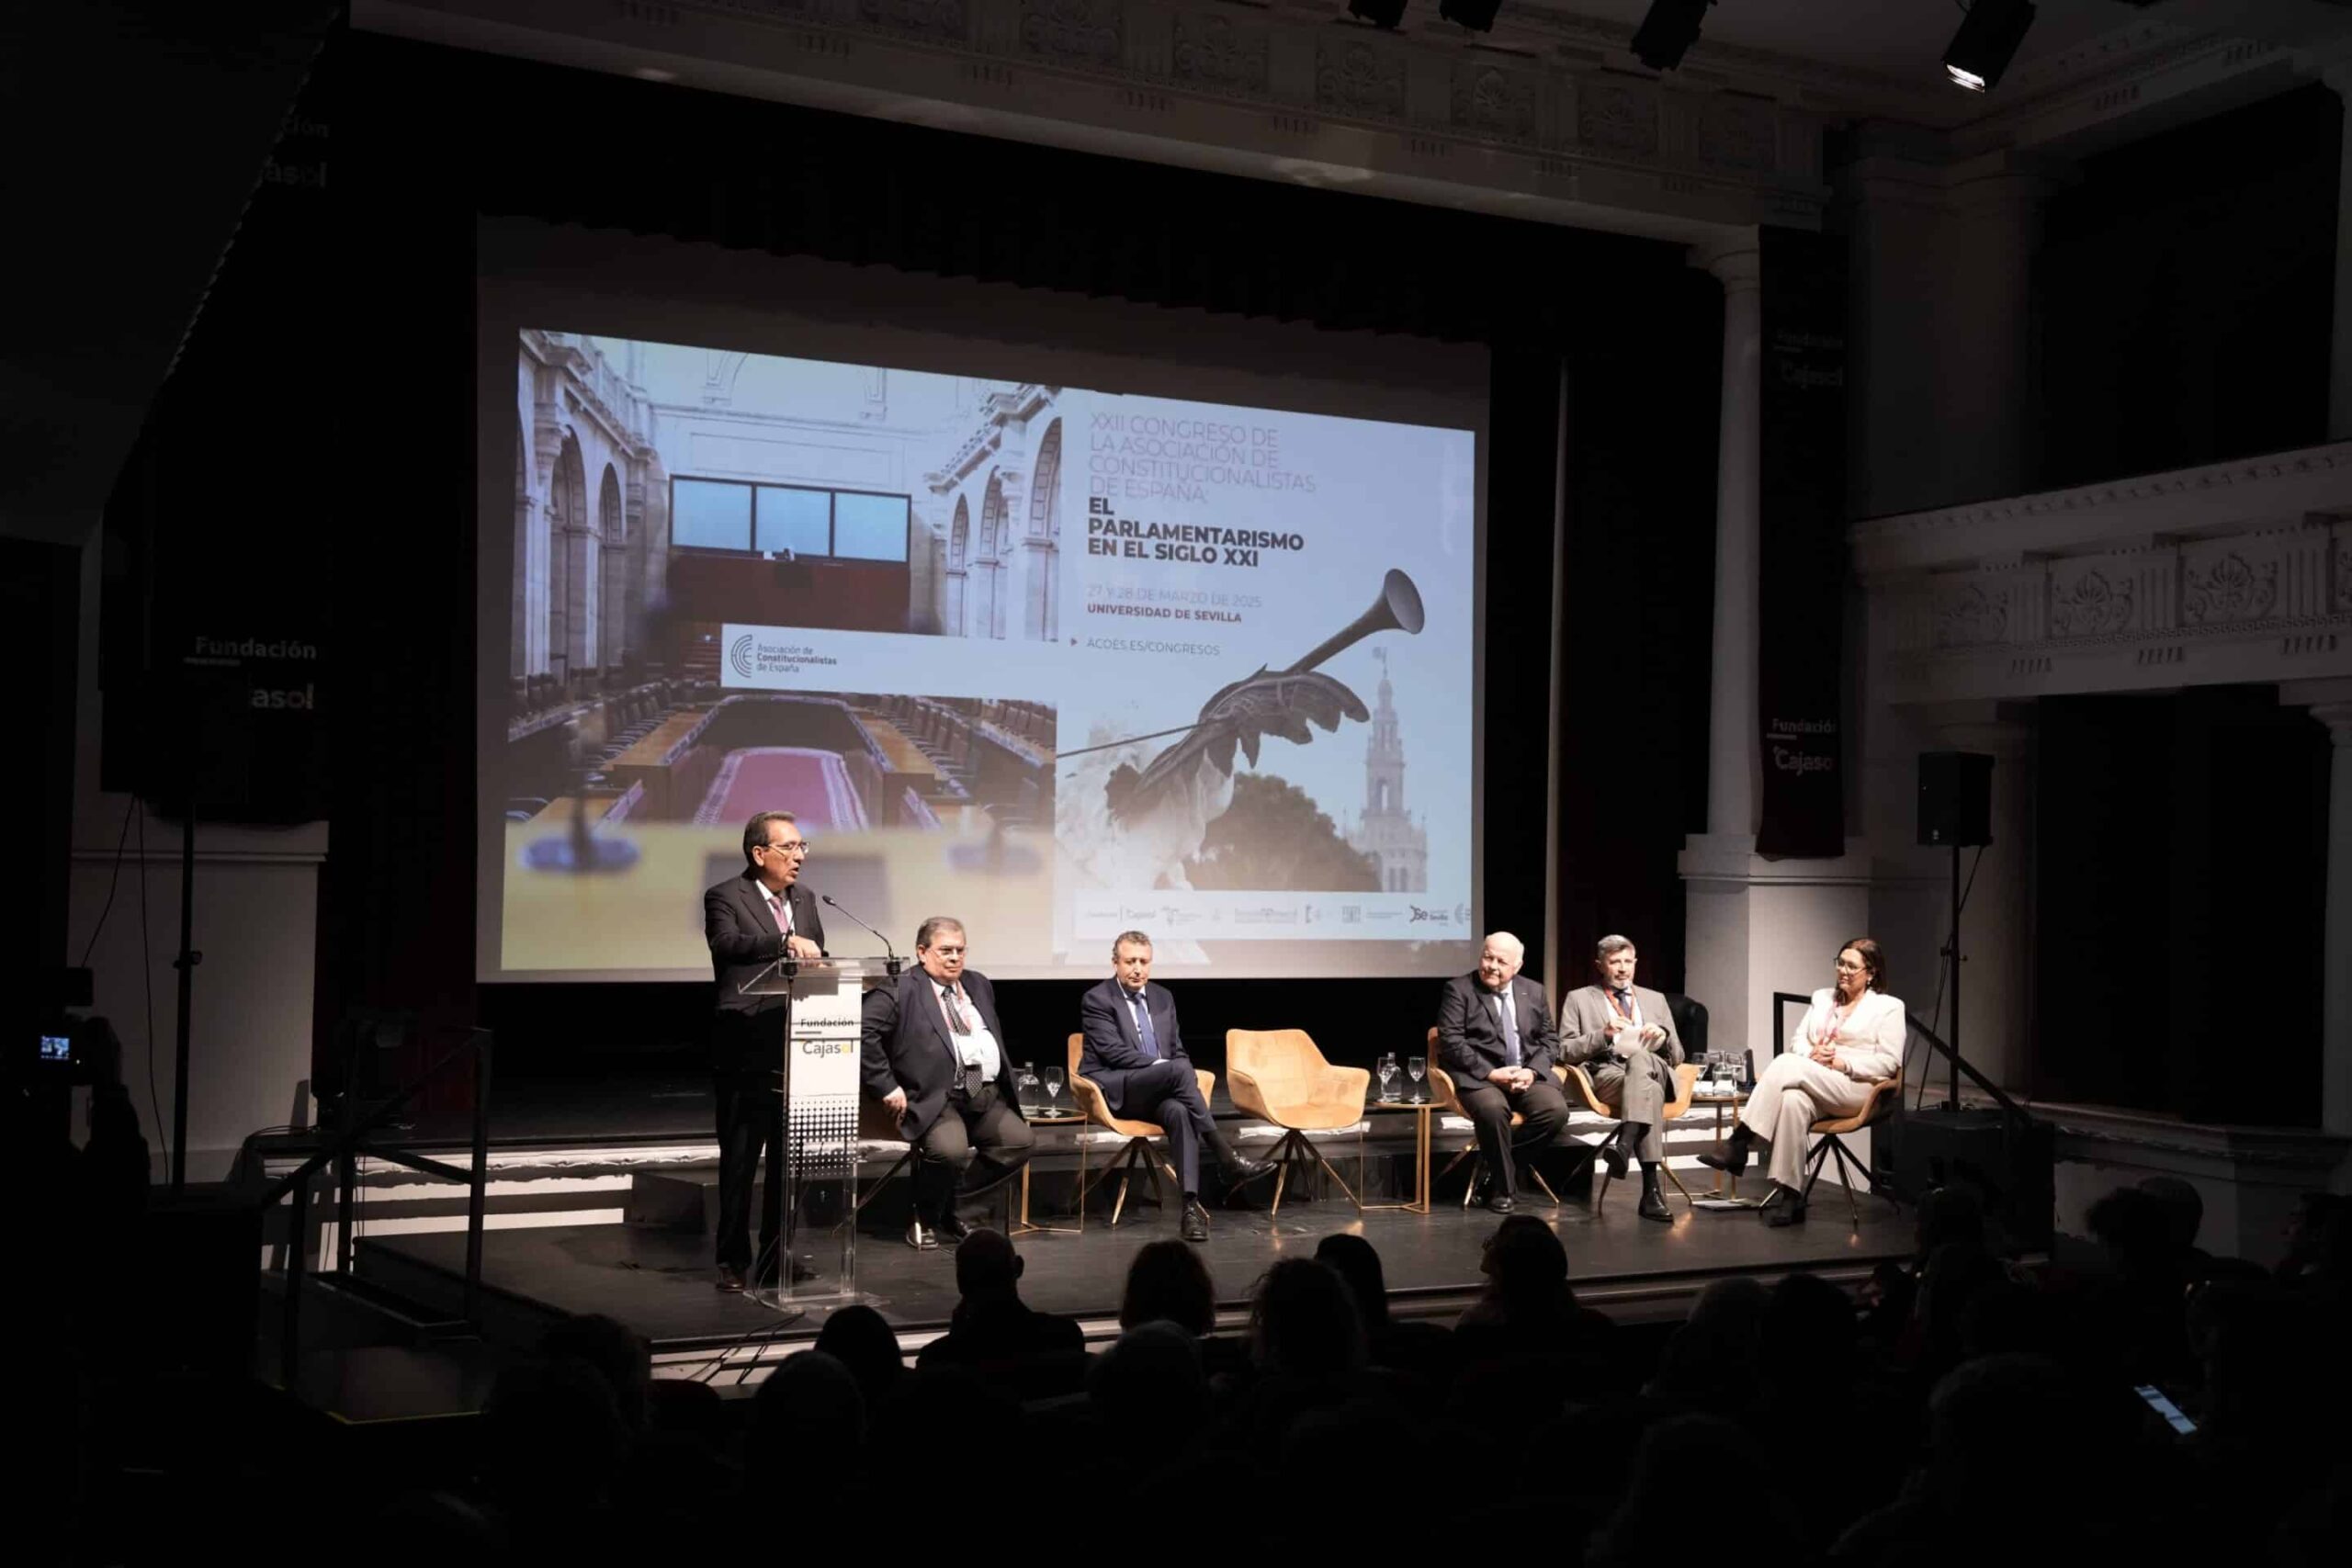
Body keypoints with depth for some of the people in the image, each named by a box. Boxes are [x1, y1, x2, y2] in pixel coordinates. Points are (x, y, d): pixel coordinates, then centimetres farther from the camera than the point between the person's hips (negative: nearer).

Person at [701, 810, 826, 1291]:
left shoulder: (804, 899, 15)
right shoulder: (725, 897, -5)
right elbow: (726, 943, -25)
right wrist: (785, 942, -37)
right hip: (747, 1049, -6)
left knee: (790, 1156, 10)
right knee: (739, 1158, 2)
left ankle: (777, 1257, 20)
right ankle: (733, 1259, 11)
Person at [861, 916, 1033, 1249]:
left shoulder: (979, 985, 21)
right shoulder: (899, 991, -3)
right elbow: (862, 1032, -14)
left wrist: (1006, 1081, 19)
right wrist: (887, 1086, -16)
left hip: (987, 1097, 7)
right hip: (934, 1099, -7)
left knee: (1021, 1140, -13)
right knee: (951, 1150, -32)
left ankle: (945, 1205, 5)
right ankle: (924, 1219, 0)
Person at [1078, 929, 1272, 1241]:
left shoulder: (1162, 998, 16)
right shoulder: (1097, 1000, -2)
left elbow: (1178, 1052, 18)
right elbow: (1114, 1052, -13)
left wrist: (1183, 1083, -5)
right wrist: (1162, 1066, -21)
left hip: (1156, 1093, 5)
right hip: (1113, 1092, -5)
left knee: (1178, 1111, -33)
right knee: (1177, 1070, -32)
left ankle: (1191, 1204, -43)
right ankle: (1227, 1159, -31)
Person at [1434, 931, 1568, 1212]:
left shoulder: (1534, 992, 15)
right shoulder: (1459, 989, 1)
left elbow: (1550, 1039, 14)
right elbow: (1451, 1041, -7)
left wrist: (1532, 1070, -7)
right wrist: (1490, 1073, -17)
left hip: (1528, 1074, 4)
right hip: (1479, 1075, -4)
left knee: (1556, 1110, -25)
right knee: (1493, 1109, -36)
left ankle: (1496, 1160, -6)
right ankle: (1503, 1188, -16)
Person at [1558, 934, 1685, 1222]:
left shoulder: (1655, 999, 26)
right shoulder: (1579, 999, 16)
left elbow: (1677, 1057, 22)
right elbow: (1566, 1052, 5)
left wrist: (1664, 1036, -2)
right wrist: (1603, 1034, -11)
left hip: (1652, 1070, 2)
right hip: (1605, 1074, -2)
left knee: (1639, 1055, -37)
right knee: (1647, 1089, -38)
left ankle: (1623, 1144, -50)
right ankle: (1651, 1190, -46)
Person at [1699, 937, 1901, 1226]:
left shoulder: (1889, 1007, 8)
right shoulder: (1822, 998, 24)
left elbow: (1889, 1061, -2)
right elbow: (1797, 1040, 17)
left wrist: (1843, 1063, -12)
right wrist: (1812, 1055, -6)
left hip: (1857, 1088, -4)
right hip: (1813, 1085, 4)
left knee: (1787, 1064, -31)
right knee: (1793, 1101, -36)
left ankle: (1739, 1143, -33)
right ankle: (1790, 1195, -37)